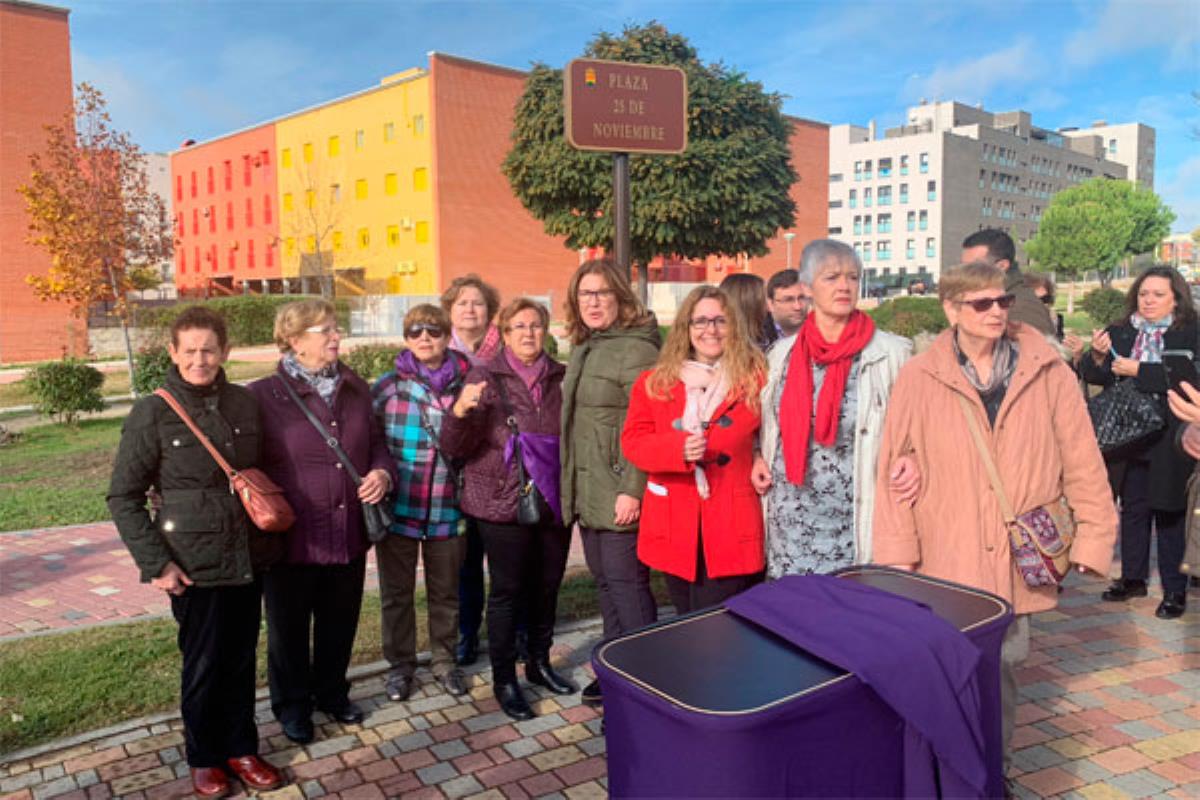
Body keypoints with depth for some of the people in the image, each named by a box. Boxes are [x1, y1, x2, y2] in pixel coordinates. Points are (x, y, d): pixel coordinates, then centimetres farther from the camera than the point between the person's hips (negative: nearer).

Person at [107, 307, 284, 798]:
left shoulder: (244, 404, 2)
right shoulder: (152, 414, -9)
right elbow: (123, 497, -6)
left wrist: (273, 534, 7)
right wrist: (156, 562, -11)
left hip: (248, 557, 4)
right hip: (194, 564, -3)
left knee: (241, 660, 15)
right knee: (203, 664, 10)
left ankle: (240, 748, 33)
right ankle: (203, 758, 31)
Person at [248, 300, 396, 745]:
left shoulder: (356, 390, 6)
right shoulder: (264, 395, -10)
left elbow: (376, 443, 14)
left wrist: (383, 472, -5)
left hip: (348, 535, 4)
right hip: (292, 538, -4)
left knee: (339, 623, 19)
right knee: (290, 628, 14)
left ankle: (331, 693, 41)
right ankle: (291, 705, 35)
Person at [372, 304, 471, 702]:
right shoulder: (388, 387, -3)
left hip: (447, 510, 1)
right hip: (398, 508, 0)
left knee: (445, 592, 15)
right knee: (397, 593, 13)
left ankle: (444, 659, 34)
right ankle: (400, 664, 32)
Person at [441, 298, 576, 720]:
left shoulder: (562, 378, 4)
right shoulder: (485, 379, -5)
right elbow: (455, 447, -9)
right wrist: (461, 411, -28)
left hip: (554, 502, 4)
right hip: (503, 503, -3)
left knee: (547, 586, 14)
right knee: (507, 590, 5)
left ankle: (539, 662, 35)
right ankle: (504, 679, 21)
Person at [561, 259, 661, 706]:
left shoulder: (635, 348, -12)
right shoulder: (584, 349, 16)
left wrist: (632, 490, -23)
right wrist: (570, 486, 19)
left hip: (618, 493, -9)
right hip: (587, 492, 9)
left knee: (625, 581, -4)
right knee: (604, 581, 16)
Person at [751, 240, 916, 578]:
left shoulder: (889, 352, -2)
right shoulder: (782, 353, 9)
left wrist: (910, 458, -15)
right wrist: (759, 457, 4)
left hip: (851, 521, -3)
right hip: (789, 519, 3)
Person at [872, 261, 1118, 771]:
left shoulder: (1047, 373, 1)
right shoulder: (918, 379, -3)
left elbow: (1082, 460, 5)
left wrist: (1094, 533, 3)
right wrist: (897, 555, -3)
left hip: (1019, 559, 2)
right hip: (945, 560, -1)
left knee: (1005, 662, 11)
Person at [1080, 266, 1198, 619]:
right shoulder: (1120, 333, 7)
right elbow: (1093, 375, 7)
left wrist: (1138, 371, -19)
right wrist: (1097, 356, -13)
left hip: (1169, 442, -4)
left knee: (1169, 515, 5)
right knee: (1132, 511, 14)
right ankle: (1133, 578, 27)